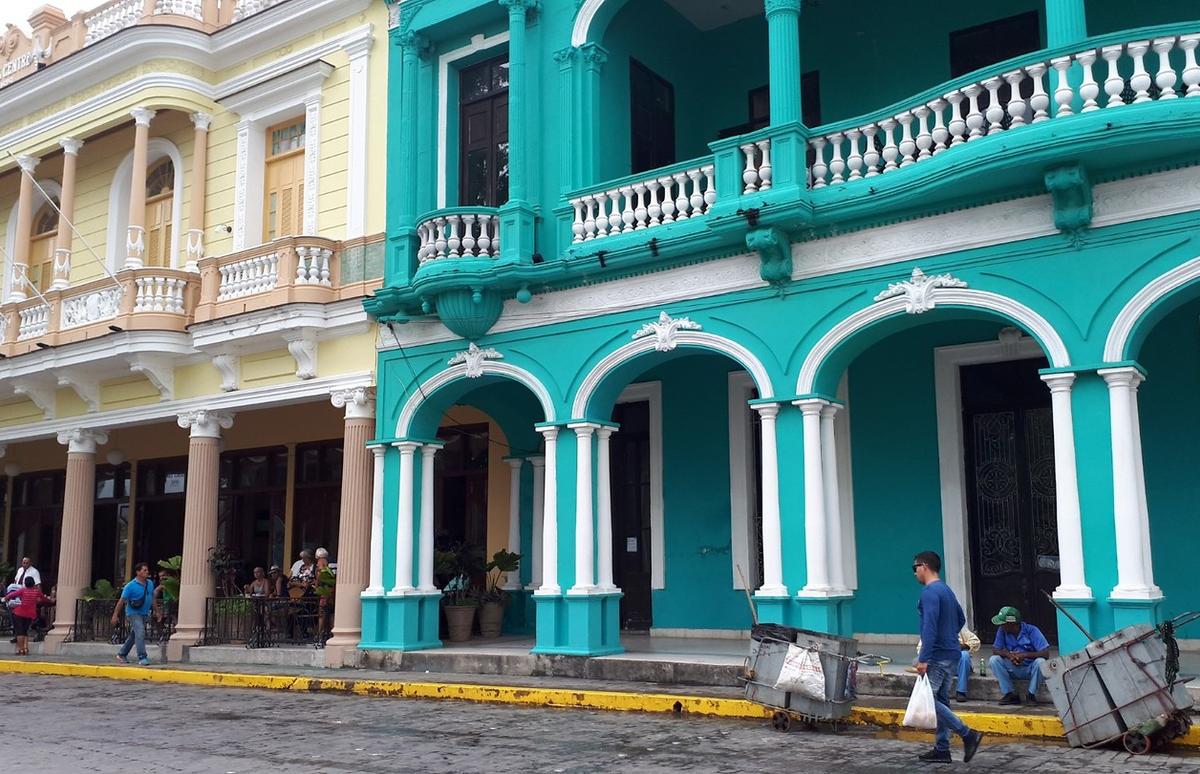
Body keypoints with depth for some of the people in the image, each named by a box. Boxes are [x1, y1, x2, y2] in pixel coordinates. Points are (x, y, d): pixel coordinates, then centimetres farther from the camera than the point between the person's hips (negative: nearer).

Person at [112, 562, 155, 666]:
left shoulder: (150, 584, 5)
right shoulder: (131, 586, -12)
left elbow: (152, 598, 17)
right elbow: (122, 600, -10)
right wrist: (115, 615, -11)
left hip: (144, 614, 7)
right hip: (134, 613, -7)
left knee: (133, 635, 15)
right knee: (140, 632, -20)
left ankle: (122, 654, 32)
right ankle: (142, 657, -19)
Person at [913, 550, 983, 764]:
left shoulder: (930, 592, -16)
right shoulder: (946, 590, 14)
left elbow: (930, 627, -23)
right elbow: (961, 619, 25)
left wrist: (923, 659, -24)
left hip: (938, 656, -10)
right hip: (951, 653, 10)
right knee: (940, 701, 12)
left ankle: (968, 734, -10)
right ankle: (941, 749, 13)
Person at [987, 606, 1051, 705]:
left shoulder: (1032, 631, -16)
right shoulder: (1002, 631, -7)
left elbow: (1046, 653, -20)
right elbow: (995, 649, -7)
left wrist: (1024, 655, -32)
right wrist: (1008, 655, -28)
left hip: (1030, 669, -3)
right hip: (1012, 669, 3)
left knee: (1040, 662, -34)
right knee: (993, 660, -21)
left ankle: (1031, 694, -12)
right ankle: (1011, 694, -12)